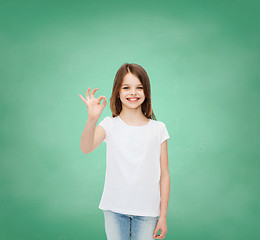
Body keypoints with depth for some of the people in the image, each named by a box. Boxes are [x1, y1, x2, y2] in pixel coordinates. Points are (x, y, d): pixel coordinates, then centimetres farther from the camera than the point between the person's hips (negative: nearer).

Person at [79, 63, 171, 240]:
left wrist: (163, 216, 1)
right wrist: (92, 119, -38)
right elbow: (86, 148, -21)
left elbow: (164, 174, 1)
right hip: (114, 209, 0)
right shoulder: (110, 125, -2)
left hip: (147, 211, 0)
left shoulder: (158, 129, -1)